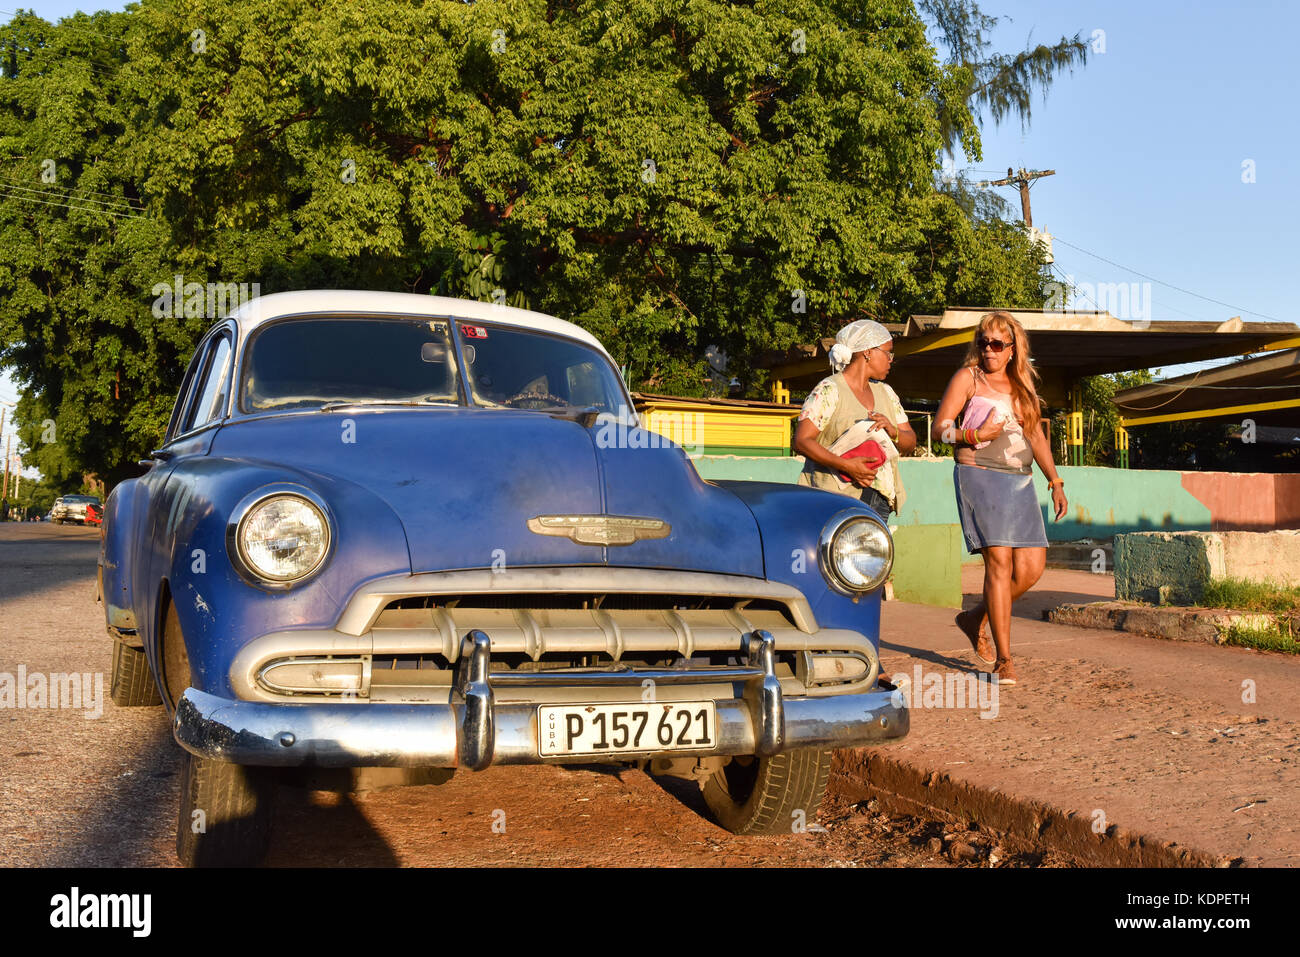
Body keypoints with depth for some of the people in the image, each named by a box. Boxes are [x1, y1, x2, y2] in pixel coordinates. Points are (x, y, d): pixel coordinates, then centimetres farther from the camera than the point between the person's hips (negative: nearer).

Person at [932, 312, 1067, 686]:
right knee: (999, 561, -14)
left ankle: (976, 619, 21)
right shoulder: (967, 378, 4)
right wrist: (976, 436, -16)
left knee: (1032, 566, -2)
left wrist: (1056, 482, 14)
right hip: (979, 474, -6)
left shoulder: (1022, 386, 18)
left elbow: (1037, 437, 21)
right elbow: (939, 427, 0)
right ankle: (1004, 658, -9)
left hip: (1020, 482, 6)